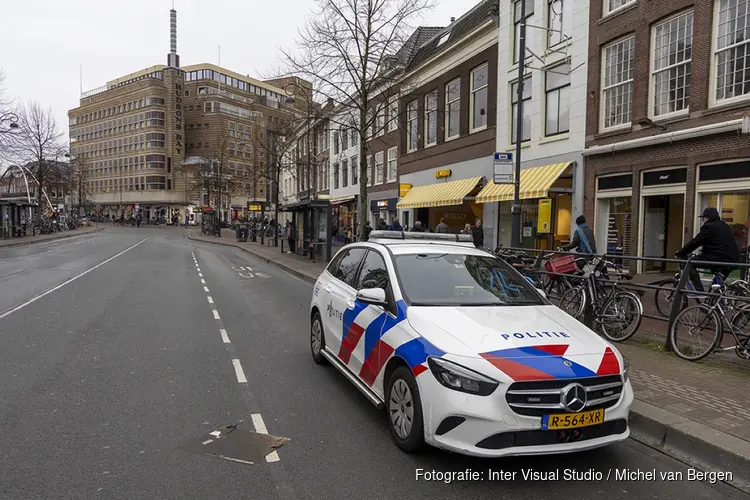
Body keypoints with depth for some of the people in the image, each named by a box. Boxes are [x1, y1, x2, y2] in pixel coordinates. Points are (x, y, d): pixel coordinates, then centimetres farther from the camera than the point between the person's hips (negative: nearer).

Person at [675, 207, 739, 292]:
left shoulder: (709, 227, -6)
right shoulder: (725, 226, 22)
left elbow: (695, 242, -7)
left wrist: (680, 253, 1)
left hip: (718, 259, -9)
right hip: (732, 261, 9)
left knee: (690, 262, -3)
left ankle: (699, 290, -10)